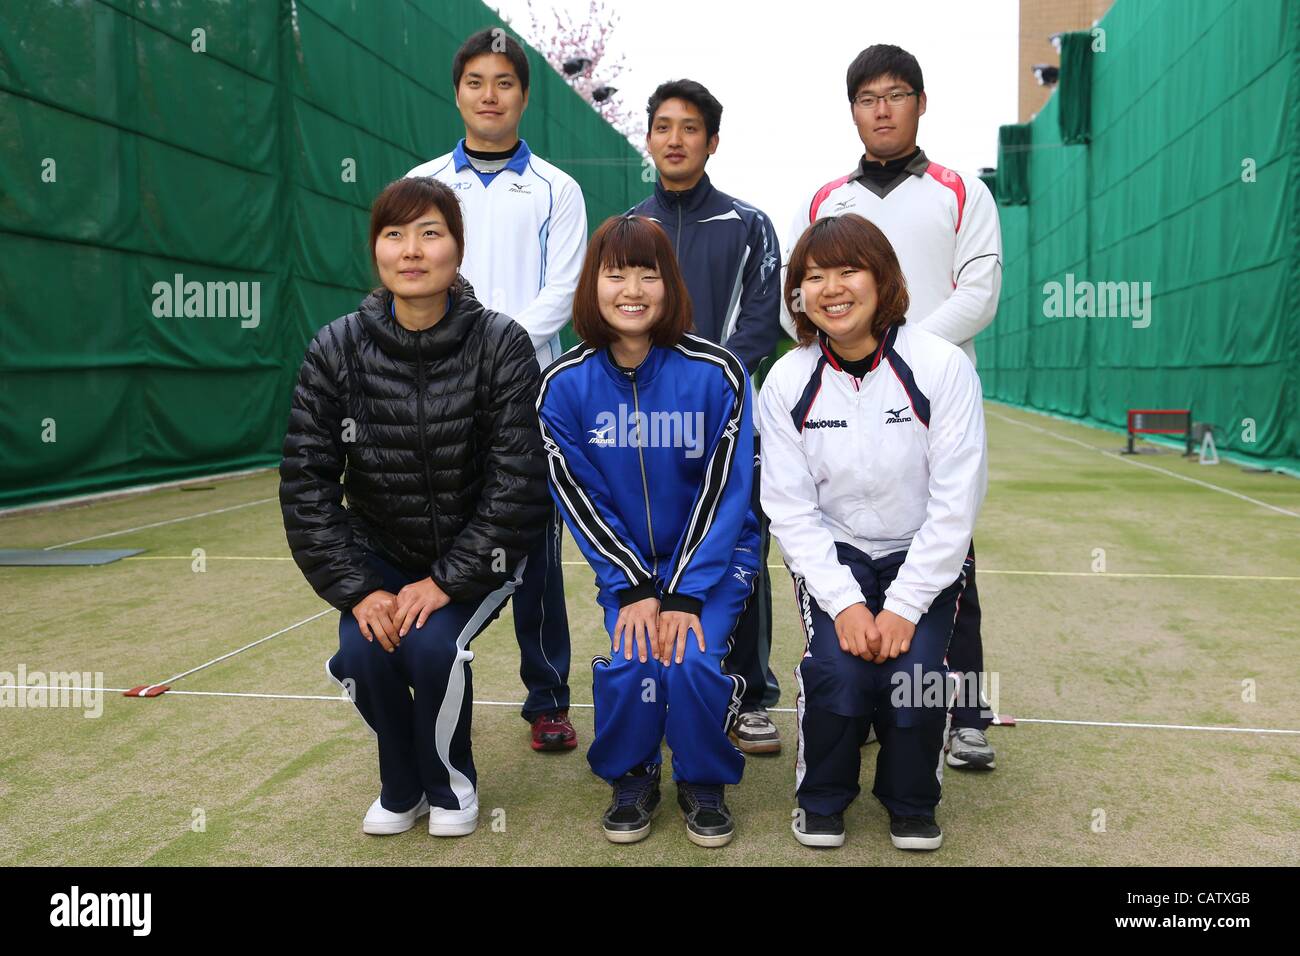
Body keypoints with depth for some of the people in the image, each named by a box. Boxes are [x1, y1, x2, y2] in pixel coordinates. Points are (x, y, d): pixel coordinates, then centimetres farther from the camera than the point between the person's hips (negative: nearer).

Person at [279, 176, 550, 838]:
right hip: (379, 553, 2)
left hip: (475, 554, -2)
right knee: (363, 651, -21)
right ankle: (401, 788, 12)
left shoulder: (500, 345, -17)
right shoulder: (336, 350, -11)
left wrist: (447, 581, -21)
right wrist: (357, 590, -17)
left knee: (433, 644, -25)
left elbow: (518, 482, -18)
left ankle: (451, 785, 8)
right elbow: (306, 480, -10)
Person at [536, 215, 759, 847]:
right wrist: (634, 589, -14)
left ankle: (704, 784, 7)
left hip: (712, 556, -1)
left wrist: (686, 594, -19)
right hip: (625, 562, 2)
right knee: (630, 665, -22)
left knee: (692, 661, -24)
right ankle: (631, 780, 10)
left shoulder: (716, 373, -15)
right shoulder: (565, 385, -8)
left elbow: (724, 492, -12)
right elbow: (578, 497, -6)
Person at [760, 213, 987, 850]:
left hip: (924, 558, 0)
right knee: (837, 666, -23)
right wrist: (844, 603, -18)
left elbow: (955, 504, -13)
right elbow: (791, 509, -7)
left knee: (913, 670, -22)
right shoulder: (787, 382, -7)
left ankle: (911, 805, 10)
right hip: (832, 557, 1)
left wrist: (904, 607, -19)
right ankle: (822, 802, 7)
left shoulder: (943, 367, -13)